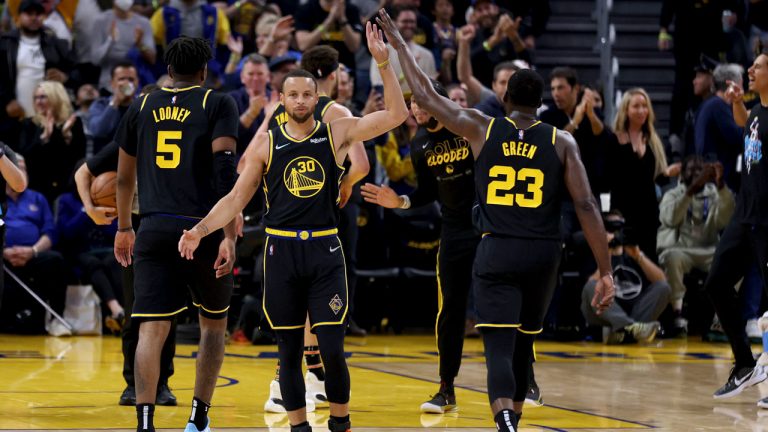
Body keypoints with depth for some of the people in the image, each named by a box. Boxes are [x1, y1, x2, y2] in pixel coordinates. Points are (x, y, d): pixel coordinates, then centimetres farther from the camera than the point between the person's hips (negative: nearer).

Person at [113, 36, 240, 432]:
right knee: (213, 323, 19)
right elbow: (226, 170, -11)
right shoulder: (218, 105, 2)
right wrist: (229, 236, -14)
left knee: (152, 328, -5)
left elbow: (124, 177, 19)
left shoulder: (141, 107, 13)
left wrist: (123, 228, 33)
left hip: (154, 230, 2)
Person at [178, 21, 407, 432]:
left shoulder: (337, 132, 2)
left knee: (333, 349, -6)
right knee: (289, 352, 5)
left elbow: (396, 115, -5)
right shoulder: (266, 142, 3)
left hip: (325, 250, -1)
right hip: (281, 251, 1)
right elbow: (237, 197, 6)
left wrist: (383, 62, -14)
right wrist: (201, 229, -8)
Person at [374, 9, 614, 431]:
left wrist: (398, 44, 23)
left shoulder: (481, 128, 1)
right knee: (522, 346, 21)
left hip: (496, 253, -2)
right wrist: (605, 272, -2)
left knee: (500, 350, -8)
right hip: (542, 254, 2)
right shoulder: (561, 142, 2)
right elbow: (586, 206, -5)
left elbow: (426, 96, 10)